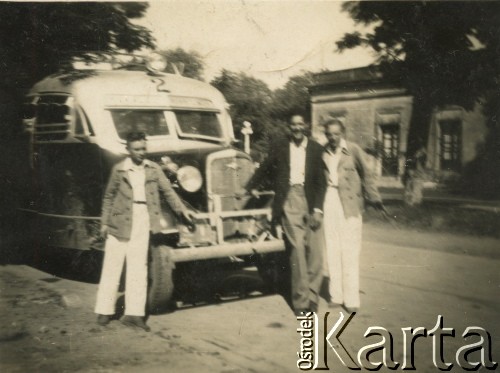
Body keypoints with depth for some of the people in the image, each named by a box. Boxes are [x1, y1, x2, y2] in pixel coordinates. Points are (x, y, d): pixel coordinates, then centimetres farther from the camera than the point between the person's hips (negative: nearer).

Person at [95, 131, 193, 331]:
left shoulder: (153, 169, 7)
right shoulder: (119, 169, 2)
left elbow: (167, 190, 4)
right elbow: (109, 197, 7)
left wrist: (181, 209, -7)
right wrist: (104, 222, 3)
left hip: (143, 220, 2)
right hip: (120, 221, -2)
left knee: (138, 266, 3)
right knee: (113, 264, 3)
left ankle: (134, 313, 8)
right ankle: (104, 311, 12)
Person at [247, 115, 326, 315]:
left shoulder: (316, 149, 7)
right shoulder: (279, 147, 7)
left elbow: (320, 181, 4)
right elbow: (264, 169, 21)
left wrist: (318, 209, -4)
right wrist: (252, 186, 20)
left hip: (310, 200, 2)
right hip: (289, 201, -1)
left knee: (315, 251, -2)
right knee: (297, 248, -9)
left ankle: (311, 297, 12)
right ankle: (301, 301, -3)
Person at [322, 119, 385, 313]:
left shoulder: (353, 150, -2)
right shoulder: (322, 152, 5)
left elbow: (365, 175, 2)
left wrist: (374, 199, -4)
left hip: (349, 204, -3)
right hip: (328, 200, 3)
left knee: (350, 251, -3)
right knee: (332, 249, 6)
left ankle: (351, 298, 3)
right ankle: (336, 295, 15)